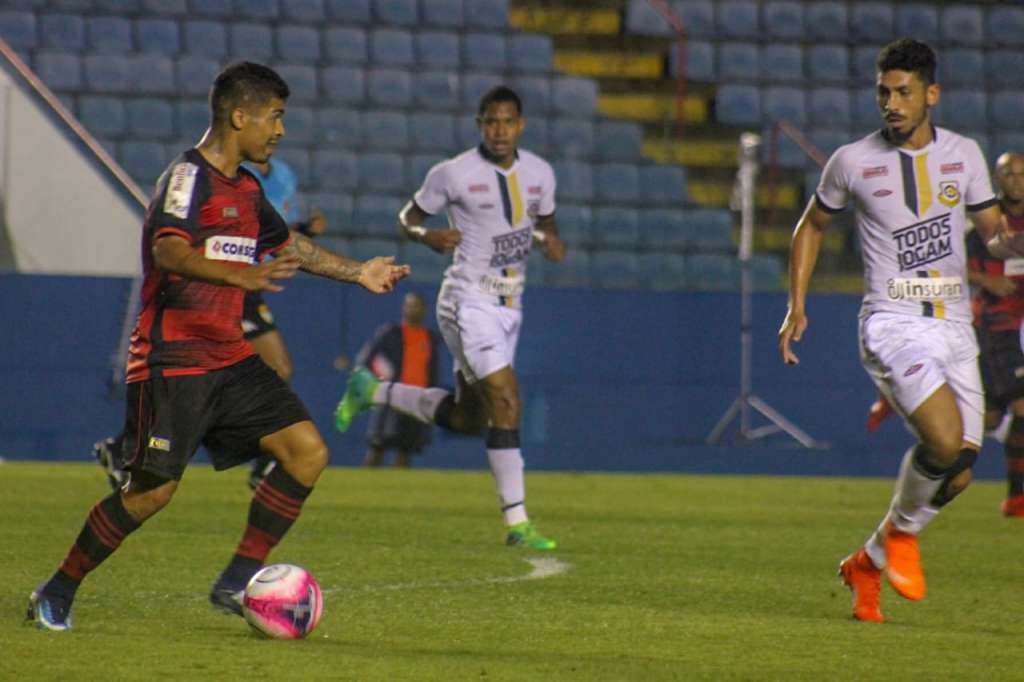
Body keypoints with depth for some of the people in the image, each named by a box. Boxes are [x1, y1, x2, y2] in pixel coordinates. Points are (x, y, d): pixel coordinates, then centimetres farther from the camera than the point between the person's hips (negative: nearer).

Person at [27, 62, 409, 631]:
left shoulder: (246, 188, 15)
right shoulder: (188, 176, -12)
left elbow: (287, 243, 34)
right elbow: (168, 251, -30)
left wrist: (358, 273, 36)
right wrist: (241, 276, -44)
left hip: (230, 358, 9)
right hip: (173, 361, -9)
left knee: (308, 452, -3)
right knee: (155, 488, -12)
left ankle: (236, 583, 3)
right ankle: (57, 594, 5)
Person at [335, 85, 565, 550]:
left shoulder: (540, 174, 5)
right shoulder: (454, 174, -10)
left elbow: (545, 220, 21)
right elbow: (408, 217, 1)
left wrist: (550, 240, -3)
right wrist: (428, 236, -21)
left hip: (509, 305, 7)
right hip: (469, 301, -7)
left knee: (467, 418, 13)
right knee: (505, 401, -18)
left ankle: (373, 391, 33)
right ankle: (517, 524, -14)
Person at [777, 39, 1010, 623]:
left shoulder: (964, 154, 6)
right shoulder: (853, 161, -1)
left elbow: (995, 229, 14)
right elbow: (813, 226, 14)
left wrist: (1008, 237, -10)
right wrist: (797, 307, 8)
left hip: (954, 328, 4)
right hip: (893, 326, -4)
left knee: (957, 474, 2)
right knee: (946, 441, -26)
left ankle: (869, 562, 24)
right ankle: (902, 531, 4)